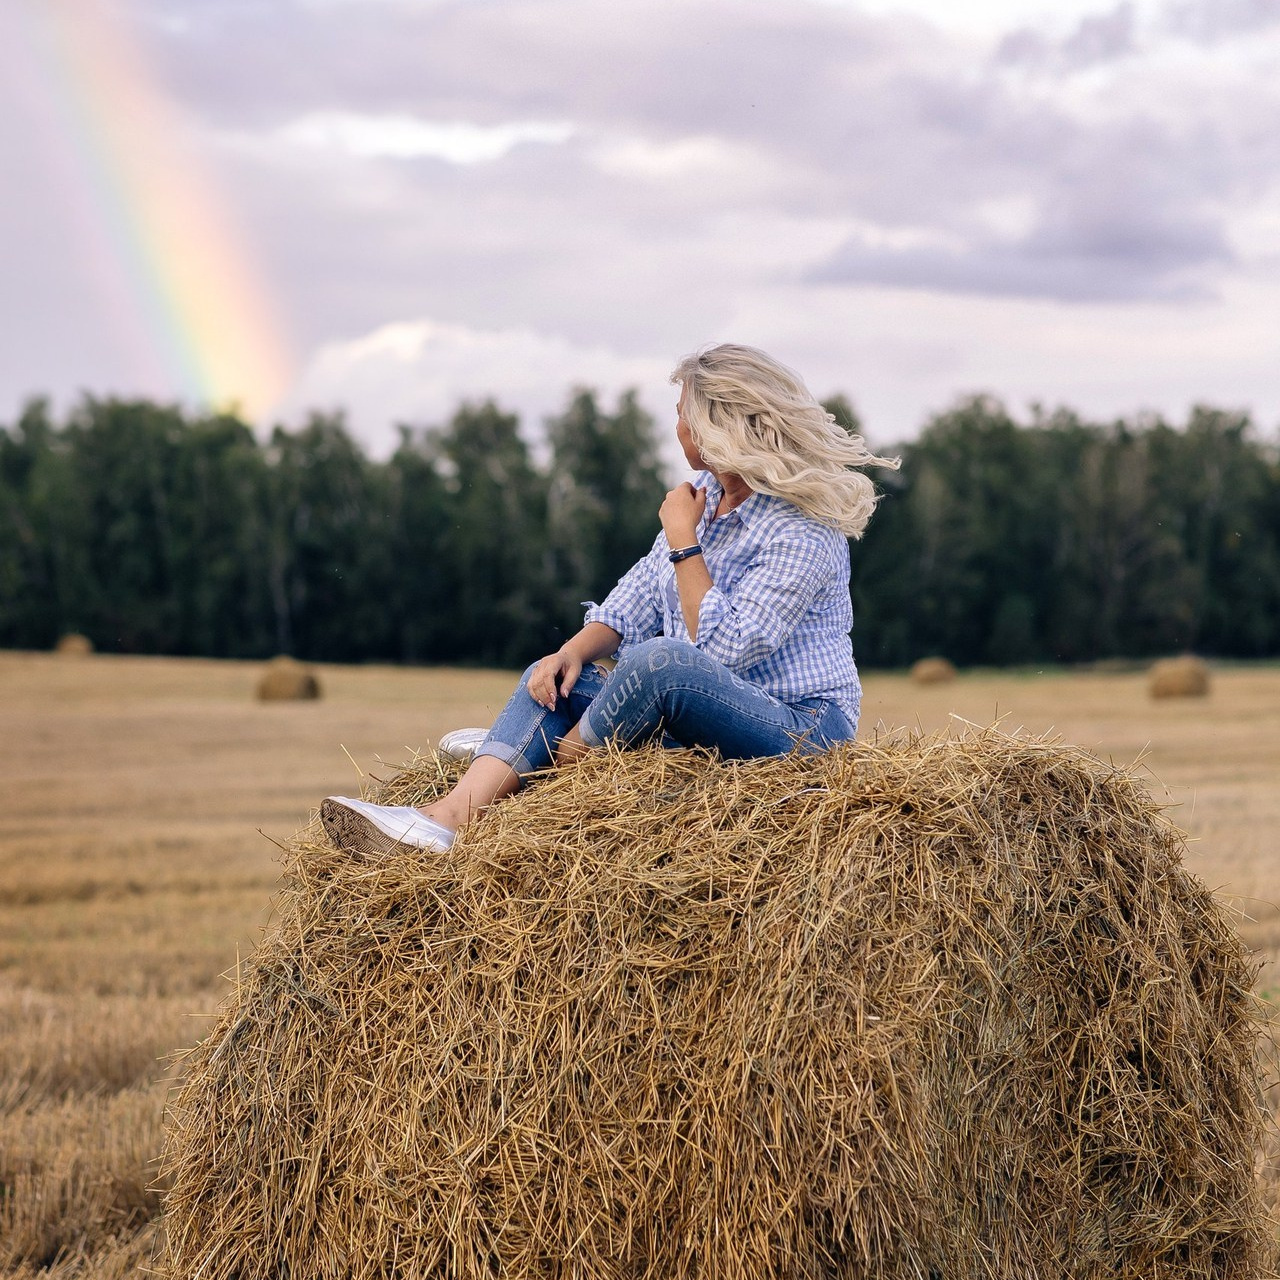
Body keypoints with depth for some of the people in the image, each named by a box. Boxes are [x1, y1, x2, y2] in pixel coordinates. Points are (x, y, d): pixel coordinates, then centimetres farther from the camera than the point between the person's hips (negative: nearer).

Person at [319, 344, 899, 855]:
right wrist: (573, 652, -7)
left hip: (801, 728, -9)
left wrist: (683, 538, -18)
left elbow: (722, 650, -22)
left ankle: (554, 764, -9)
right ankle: (445, 819, -22)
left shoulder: (803, 535, -20)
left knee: (660, 659, -34)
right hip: (705, 713, 9)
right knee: (552, 677, -2)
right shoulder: (707, 492, 9)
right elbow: (637, 598, 11)